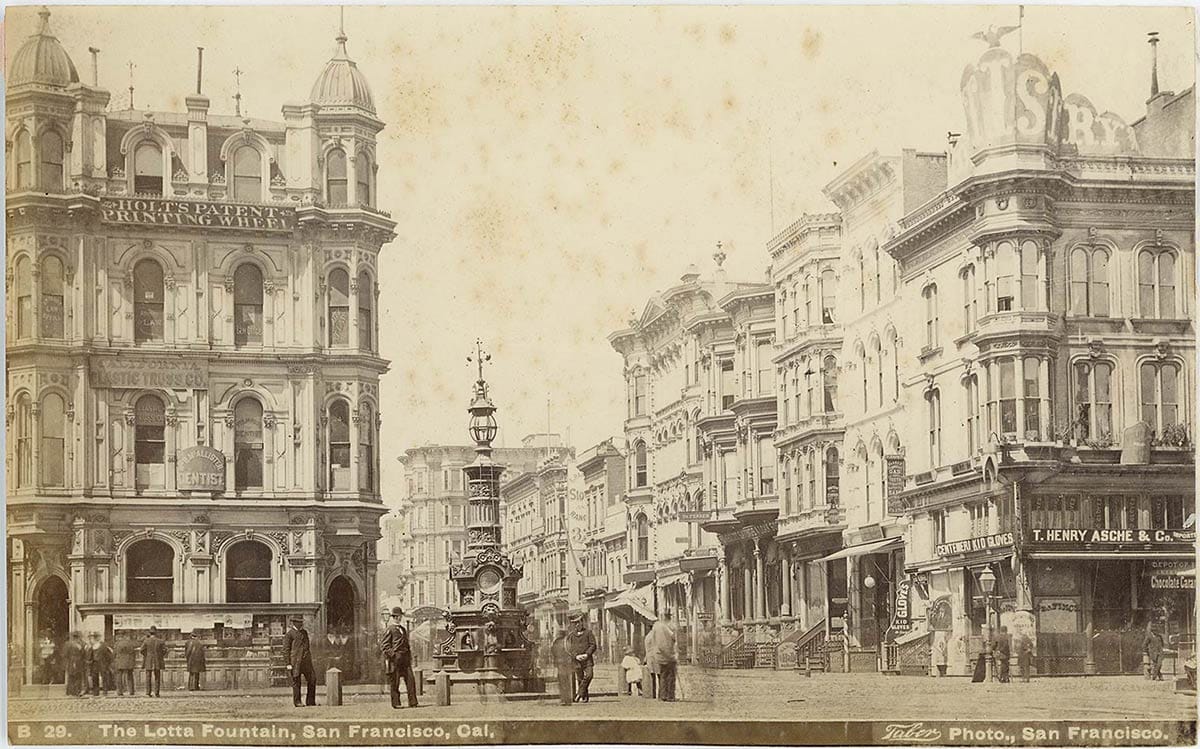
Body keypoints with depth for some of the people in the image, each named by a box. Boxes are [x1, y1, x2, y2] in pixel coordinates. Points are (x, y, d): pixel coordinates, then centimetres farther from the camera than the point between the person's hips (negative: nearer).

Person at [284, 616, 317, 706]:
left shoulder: (304, 632, 18)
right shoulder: (289, 634, -3)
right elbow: (286, 649, -5)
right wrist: (288, 663, -11)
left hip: (306, 661, 6)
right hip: (295, 661, -6)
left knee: (312, 678, 1)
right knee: (296, 681, 0)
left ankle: (310, 701, 9)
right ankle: (297, 702, 8)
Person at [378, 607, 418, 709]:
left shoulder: (403, 629, 18)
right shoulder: (389, 629, -4)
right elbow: (383, 644, -8)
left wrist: (409, 657, 19)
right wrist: (392, 655, -16)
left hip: (405, 658, 6)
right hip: (395, 659, -6)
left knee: (411, 679, -2)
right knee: (395, 682, -1)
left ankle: (412, 702, 0)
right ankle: (396, 703, 6)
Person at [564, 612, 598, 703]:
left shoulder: (588, 633, 4)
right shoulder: (571, 635, 9)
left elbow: (593, 645, 0)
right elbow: (569, 648, 5)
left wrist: (587, 654, -14)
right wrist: (576, 656, -12)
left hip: (587, 659, -2)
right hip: (577, 660, 2)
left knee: (588, 675, -21)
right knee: (580, 679, 3)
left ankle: (580, 693, -15)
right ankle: (585, 697, 11)